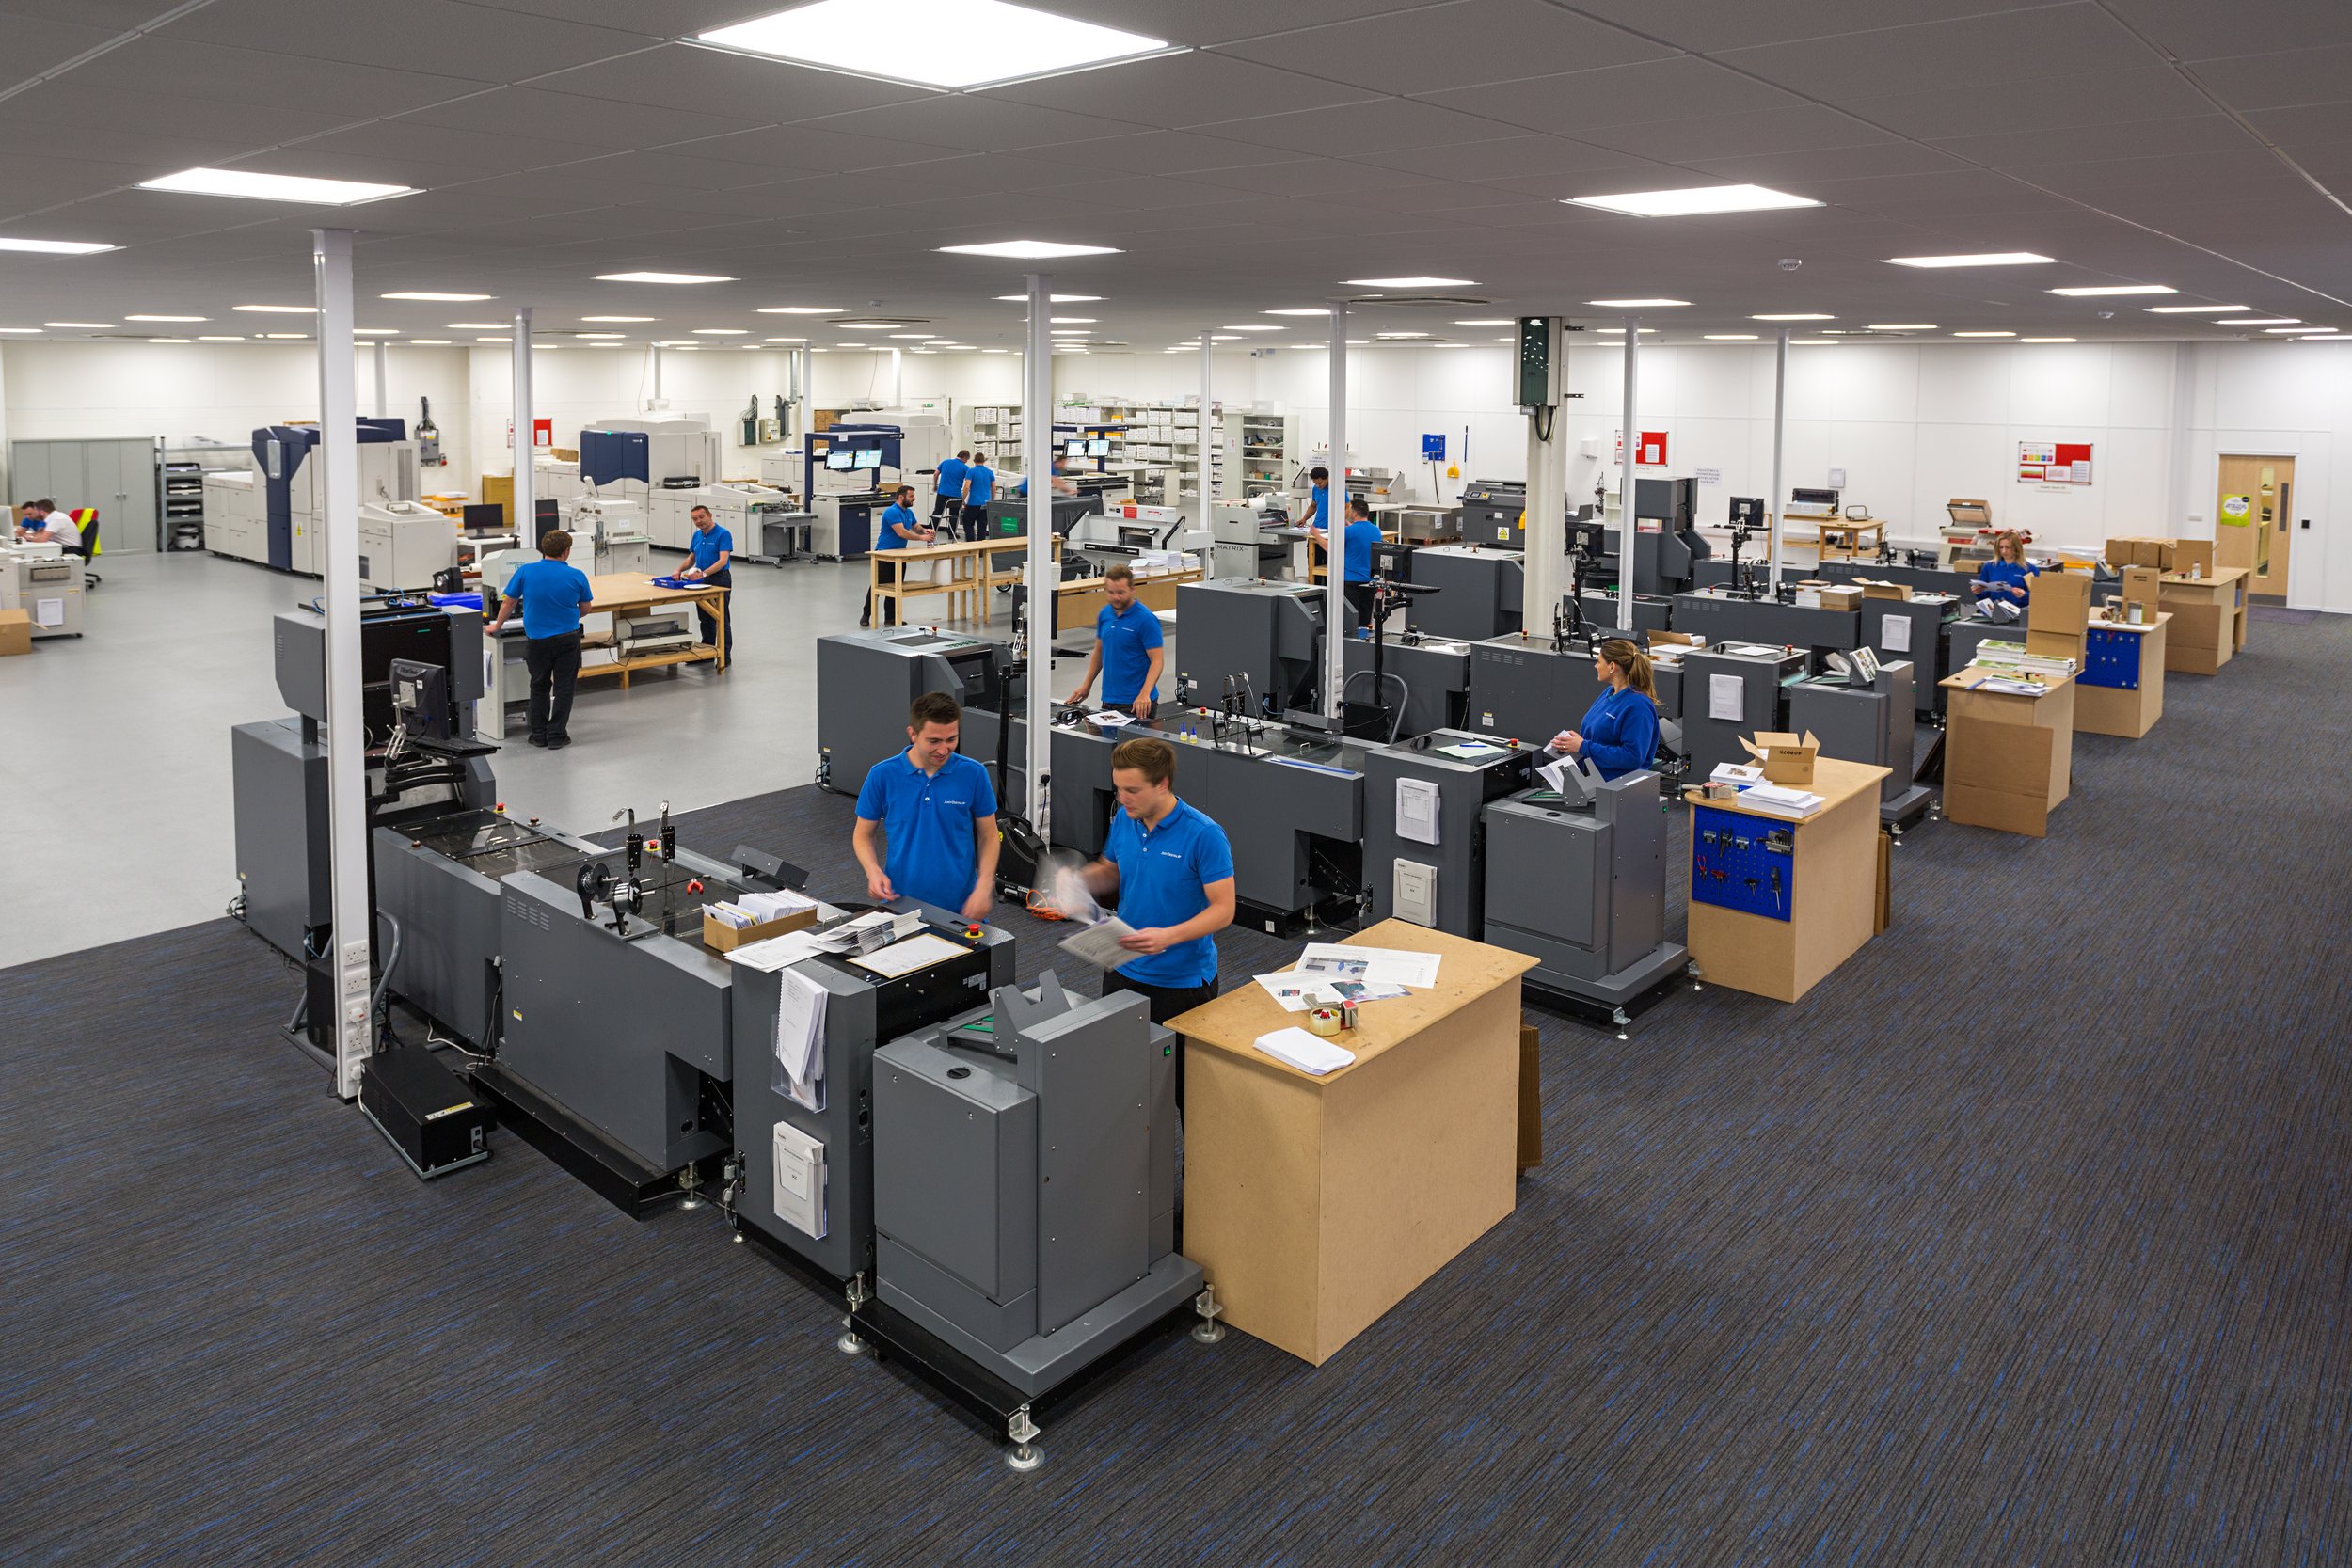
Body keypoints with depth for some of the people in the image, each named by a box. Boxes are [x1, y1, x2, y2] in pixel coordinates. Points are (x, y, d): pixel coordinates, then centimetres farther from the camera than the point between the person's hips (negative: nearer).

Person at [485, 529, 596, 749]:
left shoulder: (525, 572, -7)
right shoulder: (577, 576, -8)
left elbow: (508, 602, 3)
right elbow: (585, 608, 5)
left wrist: (496, 626, 19)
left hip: (537, 639, 1)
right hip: (568, 638, -1)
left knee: (539, 687, 17)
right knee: (563, 687, 9)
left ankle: (539, 735, 21)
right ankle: (557, 736, 9)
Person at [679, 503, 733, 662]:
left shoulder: (723, 534, -14)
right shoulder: (697, 535, 10)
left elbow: (723, 560, -23)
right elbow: (692, 558, 20)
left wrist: (703, 574, -32)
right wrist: (680, 570, 2)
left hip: (719, 579, -8)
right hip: (701, 581, 8)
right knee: (705, 619, 13)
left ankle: (725, 656, 2)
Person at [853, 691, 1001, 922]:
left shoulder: (973, 774, -3)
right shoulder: (882, 775, -3)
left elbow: (989, 836, 6)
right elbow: (863, 836, 7)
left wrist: (984, 886, -8)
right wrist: (873, 870, -12)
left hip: (961, 907, 0)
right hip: (900, 903, 0)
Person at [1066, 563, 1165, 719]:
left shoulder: (1146, 619, -14)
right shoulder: (1104, 614, 7)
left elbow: (1156, 661, -16)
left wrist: (1145, 694, -29)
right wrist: (1086, 685, 13)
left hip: (1138, 704, -6)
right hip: (1109, 699, 7)